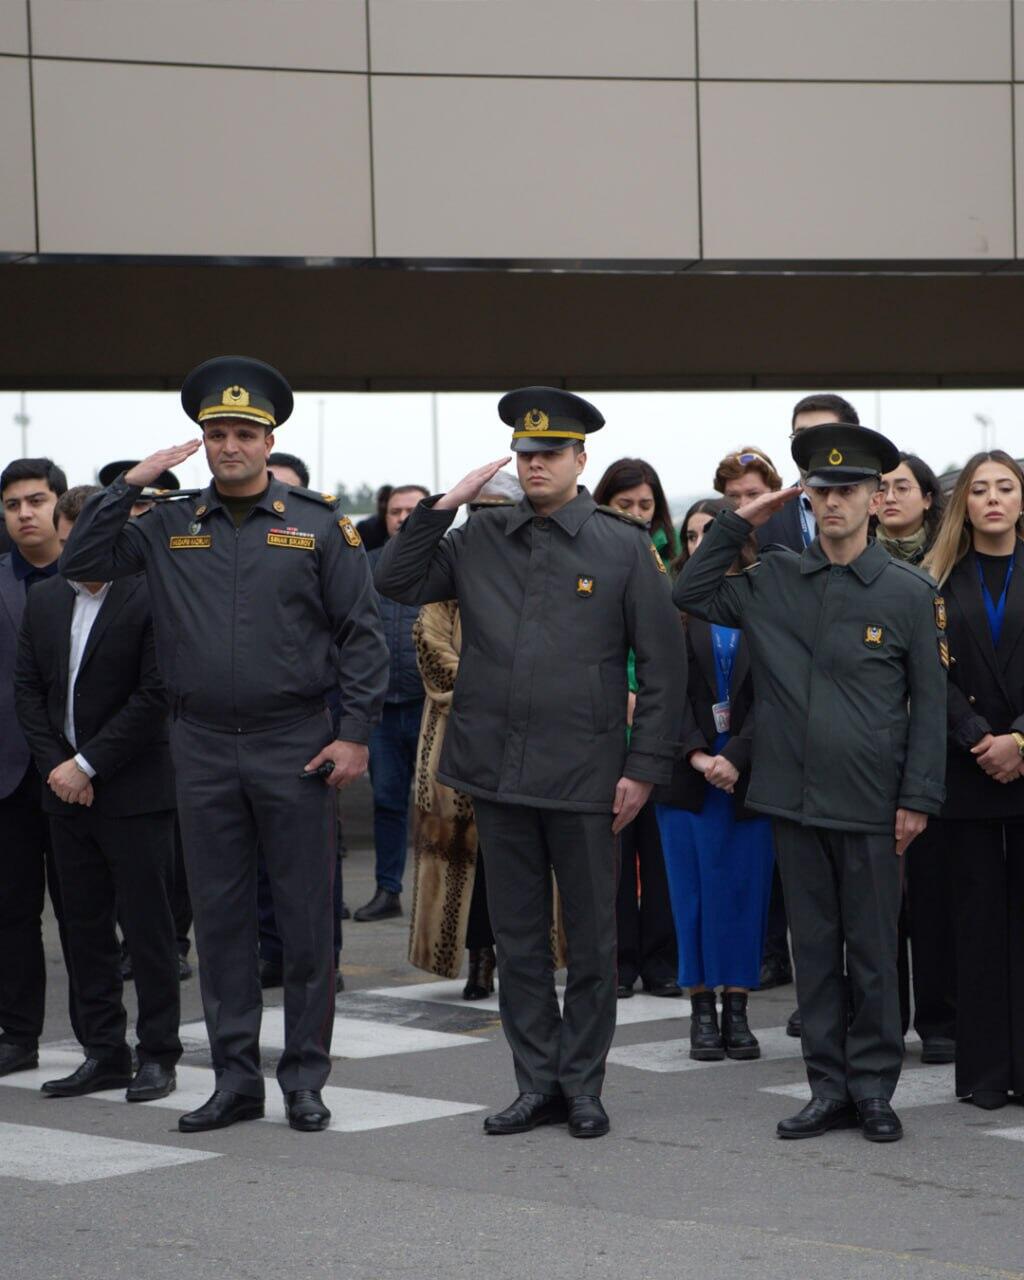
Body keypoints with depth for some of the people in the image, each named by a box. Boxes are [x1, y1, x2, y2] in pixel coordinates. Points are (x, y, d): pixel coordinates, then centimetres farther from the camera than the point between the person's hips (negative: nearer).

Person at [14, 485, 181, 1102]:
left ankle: (158, 1055, 8)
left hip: (135, 791, -6)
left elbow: (156, 696, -15)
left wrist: (87, 764, -14)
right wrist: (56, 765, -3)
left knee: (148, 927, 0)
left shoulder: (152, 598, -11)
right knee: (85, 928, 9)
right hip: (67, 793, 6)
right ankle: (105, 1053, 16)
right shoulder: (45, 600, 10)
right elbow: (29, 689, 11)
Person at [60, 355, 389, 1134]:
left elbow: (362, 632, -1)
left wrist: (356, 733, -8)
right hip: (204, 749, 3)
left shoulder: (318, 525, 0)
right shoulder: (169, 528, 8)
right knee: (220, 916, 7)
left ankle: (305, 1079, 11)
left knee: (306, 918, 2)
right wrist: (132, 484, -3)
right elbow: (81, 563, 4)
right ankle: (236, 1078, 15)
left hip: (295, 747, -3)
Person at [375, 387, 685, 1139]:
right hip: (499, 769, 3)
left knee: (591, 938, 6)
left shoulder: (624, 547, -1)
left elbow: (663, 665, -1)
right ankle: (538, 1085, 18)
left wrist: (645, 767, -6)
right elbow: (396, 582, 8)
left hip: (585, 776, -3)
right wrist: (442, 508, -2)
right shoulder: (483, 538, 8)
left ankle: (583, 1086, 16)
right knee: (518, 937, 9)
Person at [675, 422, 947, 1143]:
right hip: (794, 799, 3)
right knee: (814, 948, 9)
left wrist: (918, 799, -6)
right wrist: (738, 524, 6)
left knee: (873, 952, 4)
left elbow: (930, 702, -1)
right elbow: (690, 596, 13)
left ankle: (874, 1089, 14)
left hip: (870, 808, -3)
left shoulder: (910, 592, -2)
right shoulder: (774, 581, 7)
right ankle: (829, 1090, 16)